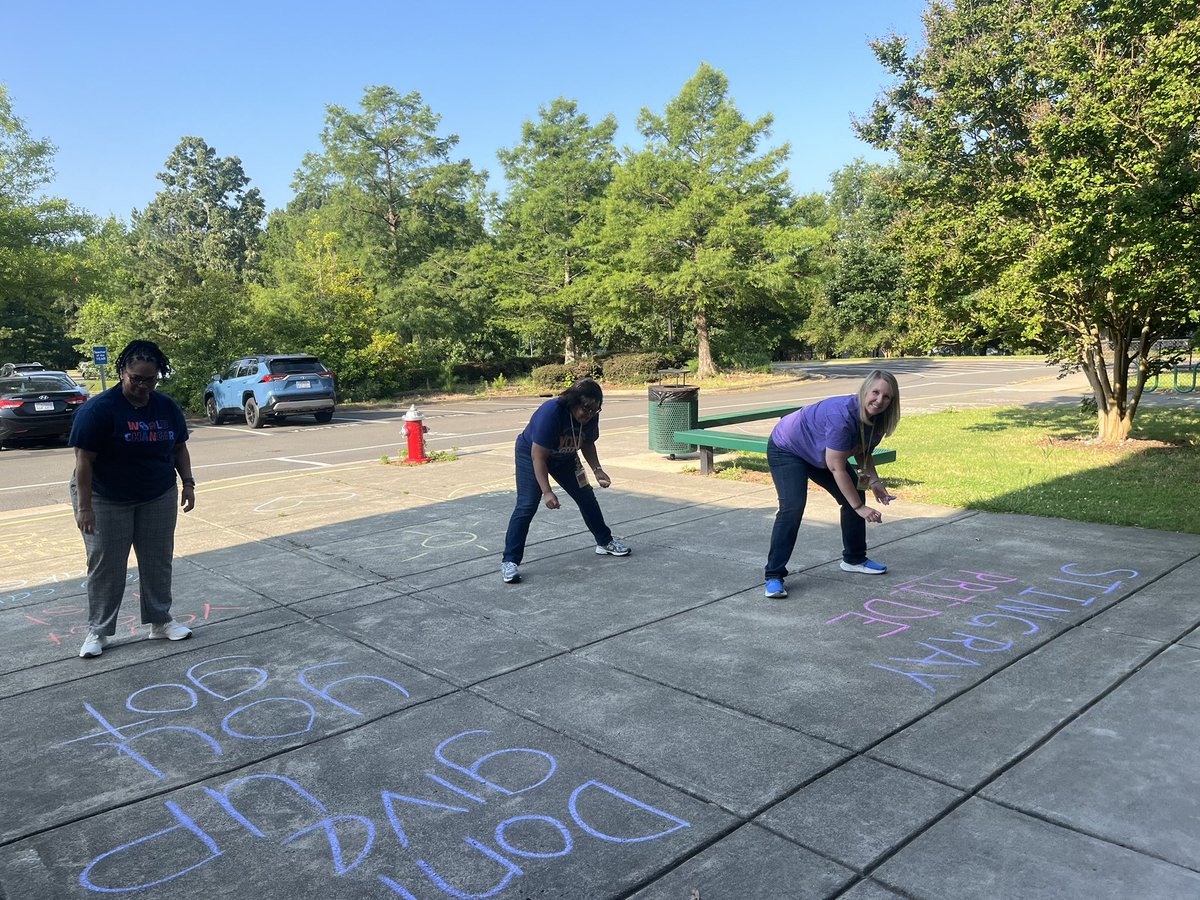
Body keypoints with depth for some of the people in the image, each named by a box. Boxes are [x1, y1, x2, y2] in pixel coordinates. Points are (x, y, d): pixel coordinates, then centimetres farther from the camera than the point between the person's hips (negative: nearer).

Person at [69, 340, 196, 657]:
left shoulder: (167, 407, 0)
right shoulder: (99, 409, -17)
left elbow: (179, 447, 11)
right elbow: (84, 460, -17)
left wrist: (188, 483, 2)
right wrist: (84, 507, -20)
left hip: (158, 499, 5)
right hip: (106, 501, -5)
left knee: (158, 560, 9)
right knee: (106, 565, 1)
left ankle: (161, 621, 22)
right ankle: (98, 631, 14)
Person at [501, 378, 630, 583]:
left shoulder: (590, 416, -18)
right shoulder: (550, 413, -37)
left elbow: (587, 444, 3)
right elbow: (538, 456, -35)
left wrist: (597, 470, -12)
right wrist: (547, 492, -38)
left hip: (564, 457, 6)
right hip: (531, 453, -6)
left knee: (587, 497, 9)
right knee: (527, 505, -18)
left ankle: (605, 542, 29)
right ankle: (510, 561, -14)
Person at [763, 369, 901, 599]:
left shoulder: (876, 418, -12)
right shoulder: (842, 416, -38)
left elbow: (862, 452, 6)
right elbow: (837, 468, -34)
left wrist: (873, 480, -13)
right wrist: (860, 508, -28)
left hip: (820, 455, 9)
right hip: (786, 449, -9)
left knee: (855, 494, 7)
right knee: (792, 507, -24)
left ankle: (854, 559, 25)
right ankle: (774, 576, -19)